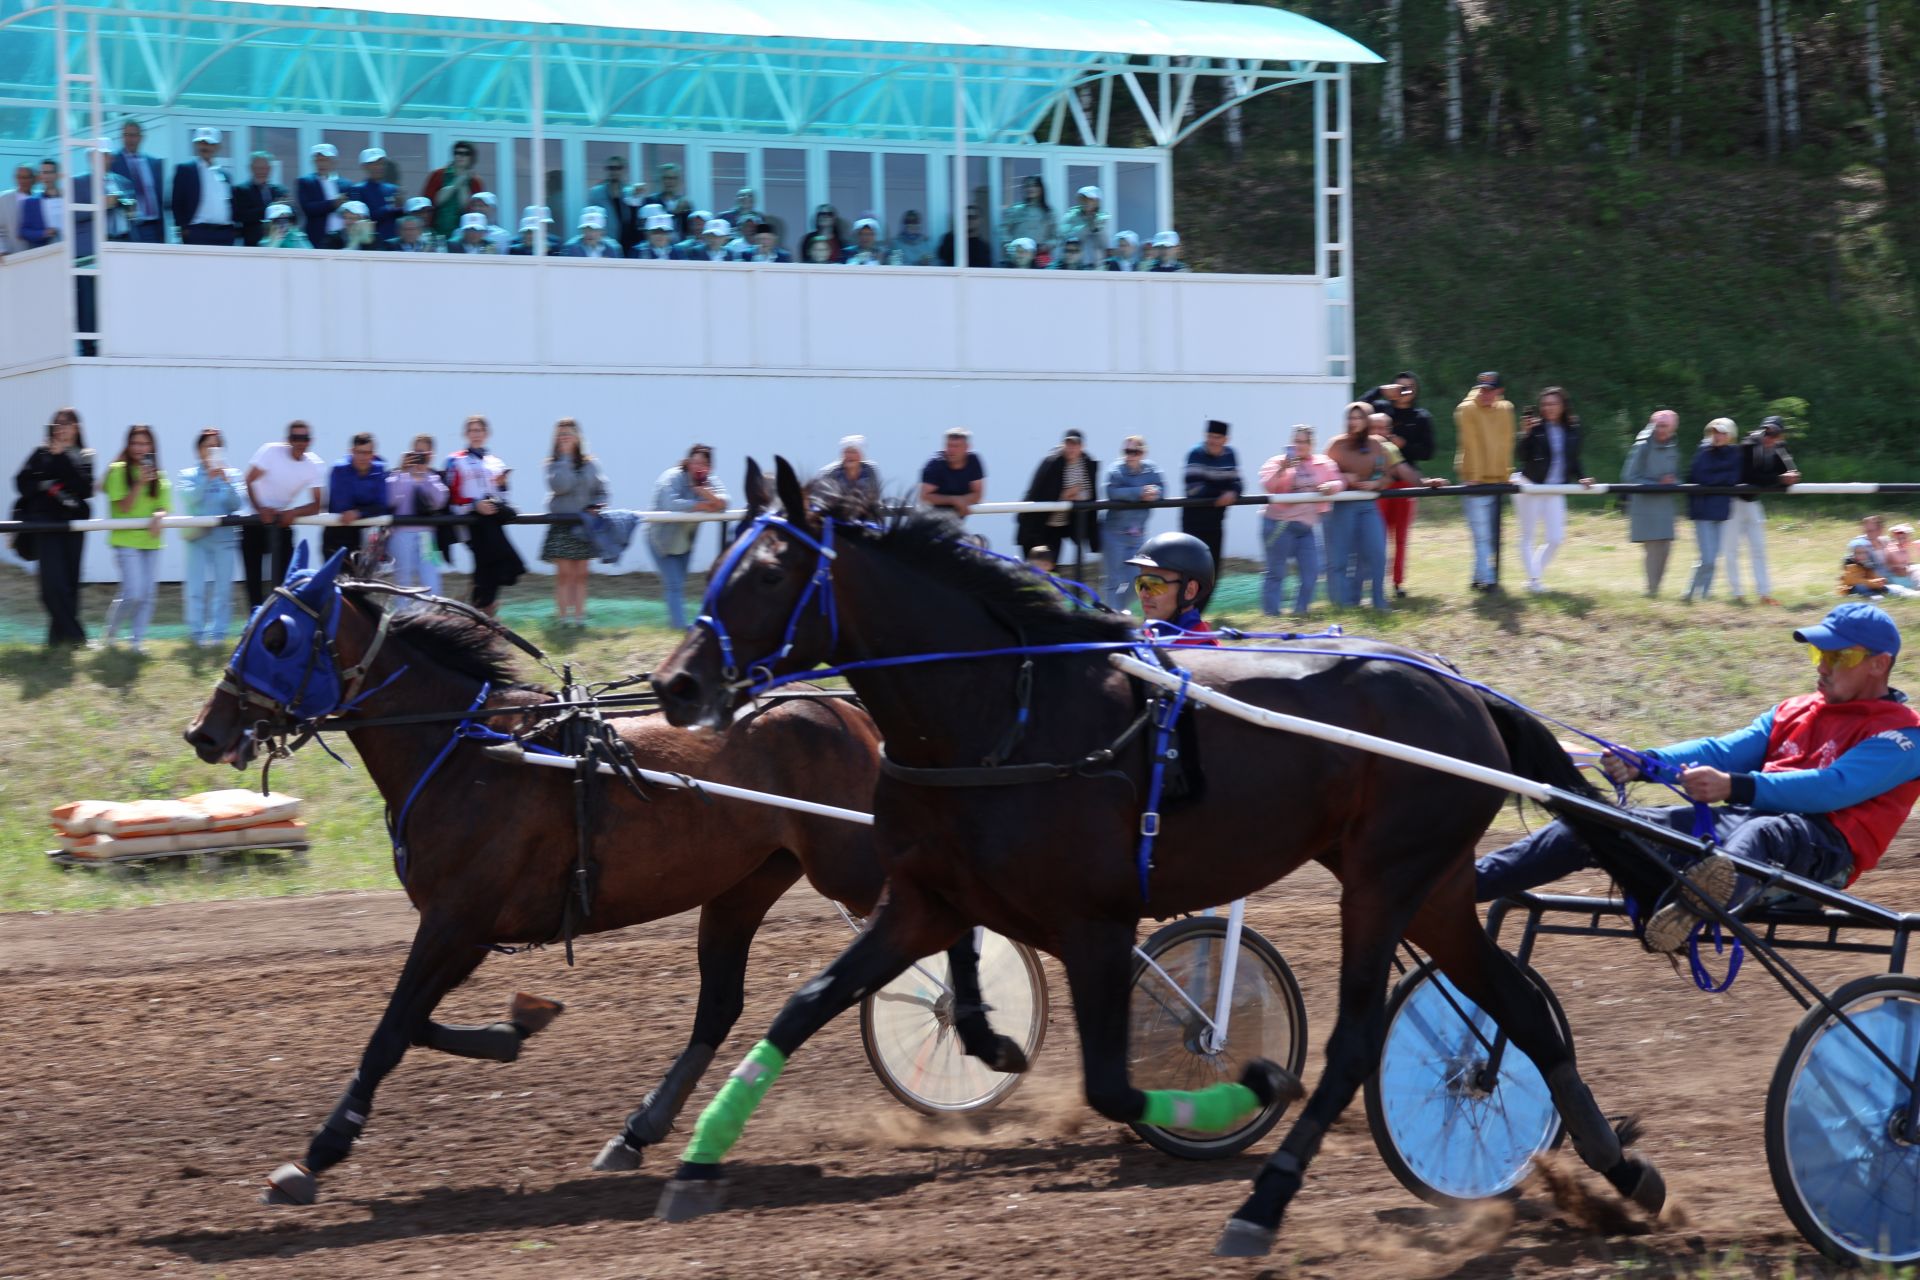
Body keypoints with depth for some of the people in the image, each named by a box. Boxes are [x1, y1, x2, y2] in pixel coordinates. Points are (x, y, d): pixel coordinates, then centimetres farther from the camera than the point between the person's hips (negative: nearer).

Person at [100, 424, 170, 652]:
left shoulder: (158, 474, 11)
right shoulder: (118, 471, -2)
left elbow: (163, 506, 6)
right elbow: (124, 507, -9)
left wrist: (158, 516, -16)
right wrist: (140, 483, -20)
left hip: (151, 540, 5)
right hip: (126, 540, -5)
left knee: (147, 594, 2)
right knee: (134, 593, -12)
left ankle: (138, 639, 12)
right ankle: (111, 631, 10)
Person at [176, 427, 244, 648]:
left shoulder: (231, 474, 9)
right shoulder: (189, 475, 7)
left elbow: (237, 503, -3)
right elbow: (189, 498, -11)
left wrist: (226, 482, -15)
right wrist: (208, 479, -20)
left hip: (224, 536, 1)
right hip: (198, 537, -1)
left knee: (222, 587, -1)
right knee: (196, 587, -6)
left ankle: (217, 632, 5)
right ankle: (196, 632, 0)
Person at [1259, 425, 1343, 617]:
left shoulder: (1323, 463, 11)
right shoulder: (1277, 462, 0)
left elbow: (1338, 483, 8)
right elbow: (1268, 486, -13)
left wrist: (1330, 487, -14)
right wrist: (1283, 468, -26)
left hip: (1307, 526, 5)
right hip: (1280, 524, -5)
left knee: (1311, 571, 2)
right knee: (1276, 572, -3)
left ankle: (1300, 611, 13)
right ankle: (1270, 613, 1)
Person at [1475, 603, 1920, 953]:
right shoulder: (1792, 713, 28)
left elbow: (1833, 787, -14)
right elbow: (1724, 750, 14)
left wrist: (1734, 787, -27)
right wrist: (1643, 764, -4)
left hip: (1819, 844, -7)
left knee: (1759, 834, -45)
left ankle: (1687, 910, -75)